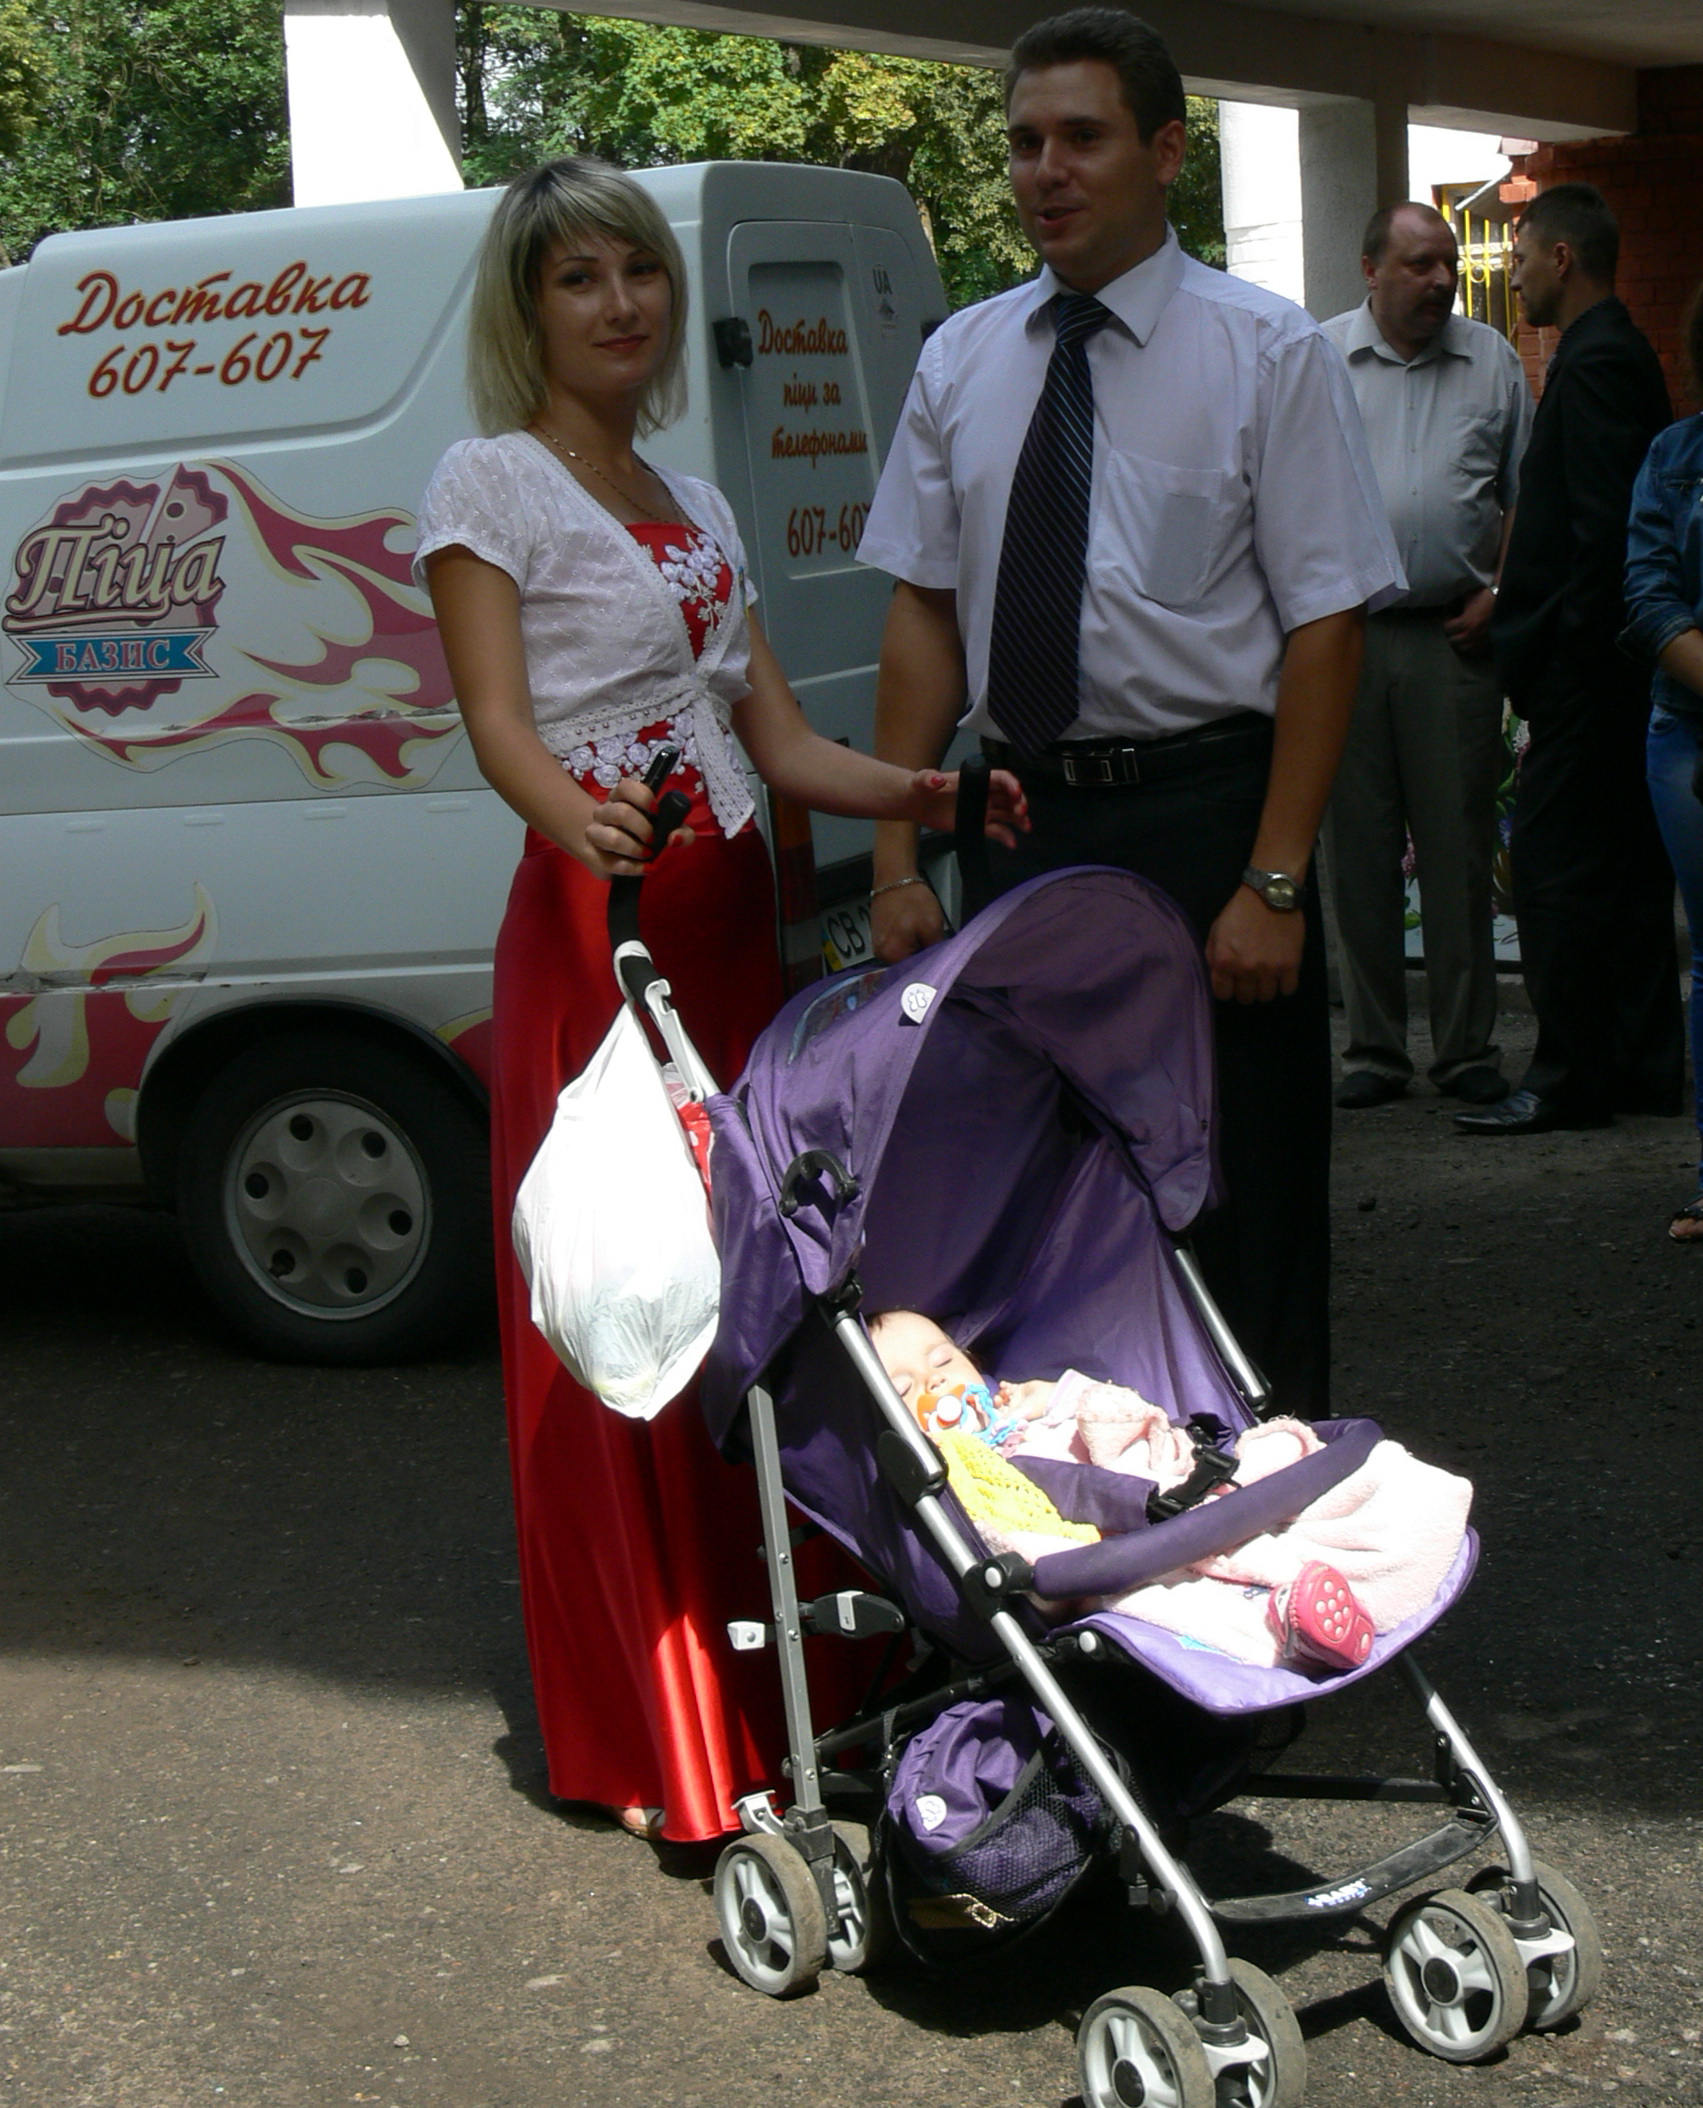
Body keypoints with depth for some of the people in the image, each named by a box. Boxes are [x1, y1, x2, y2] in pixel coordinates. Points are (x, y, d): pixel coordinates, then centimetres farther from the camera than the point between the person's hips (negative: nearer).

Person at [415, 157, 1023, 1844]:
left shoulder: (695, 505, 19)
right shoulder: (490, 485, -2)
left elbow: (779, 739, 14)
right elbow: (498, 723, -14)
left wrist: (919, 796, -4)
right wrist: (581, 820, -36)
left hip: (733, 923, 7)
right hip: (596, 928, -7)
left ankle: (764, 1686, 20)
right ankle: (653, 1743, 4)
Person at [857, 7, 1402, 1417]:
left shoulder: (1268, 355, -5)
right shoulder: (962, 363, 8)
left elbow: (1327, 624, -8)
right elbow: (925, 612, 8)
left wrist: (1273, 884, -15)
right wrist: (898, 861, 1)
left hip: (1208, 810, -4)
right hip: (1028, 812, 4)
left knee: (1242, 1204, 3)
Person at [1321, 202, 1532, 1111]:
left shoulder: (1492, 362, 9)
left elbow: (1526, 494, 12)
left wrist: (1500, 596, -1)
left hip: (1455, 635, 1)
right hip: (1342, 631, 0)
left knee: (1459, 848, 2)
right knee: (1357, 850, 3)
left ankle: (1467, 1048, 10)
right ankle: (1373, 1047, 12)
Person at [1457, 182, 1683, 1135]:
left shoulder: (1595, 362, -14)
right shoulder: (1624, 353, 17)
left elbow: (1602, 525, -21)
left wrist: (1564, 646, -17)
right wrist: (1516, 616, 17)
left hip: (1584, 665, -10)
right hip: (1613, 663, 10)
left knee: (1557, 866, -7)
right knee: (1627, 864, 12)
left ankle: (1570, 1076, -3)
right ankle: (1645, 1064, 17)